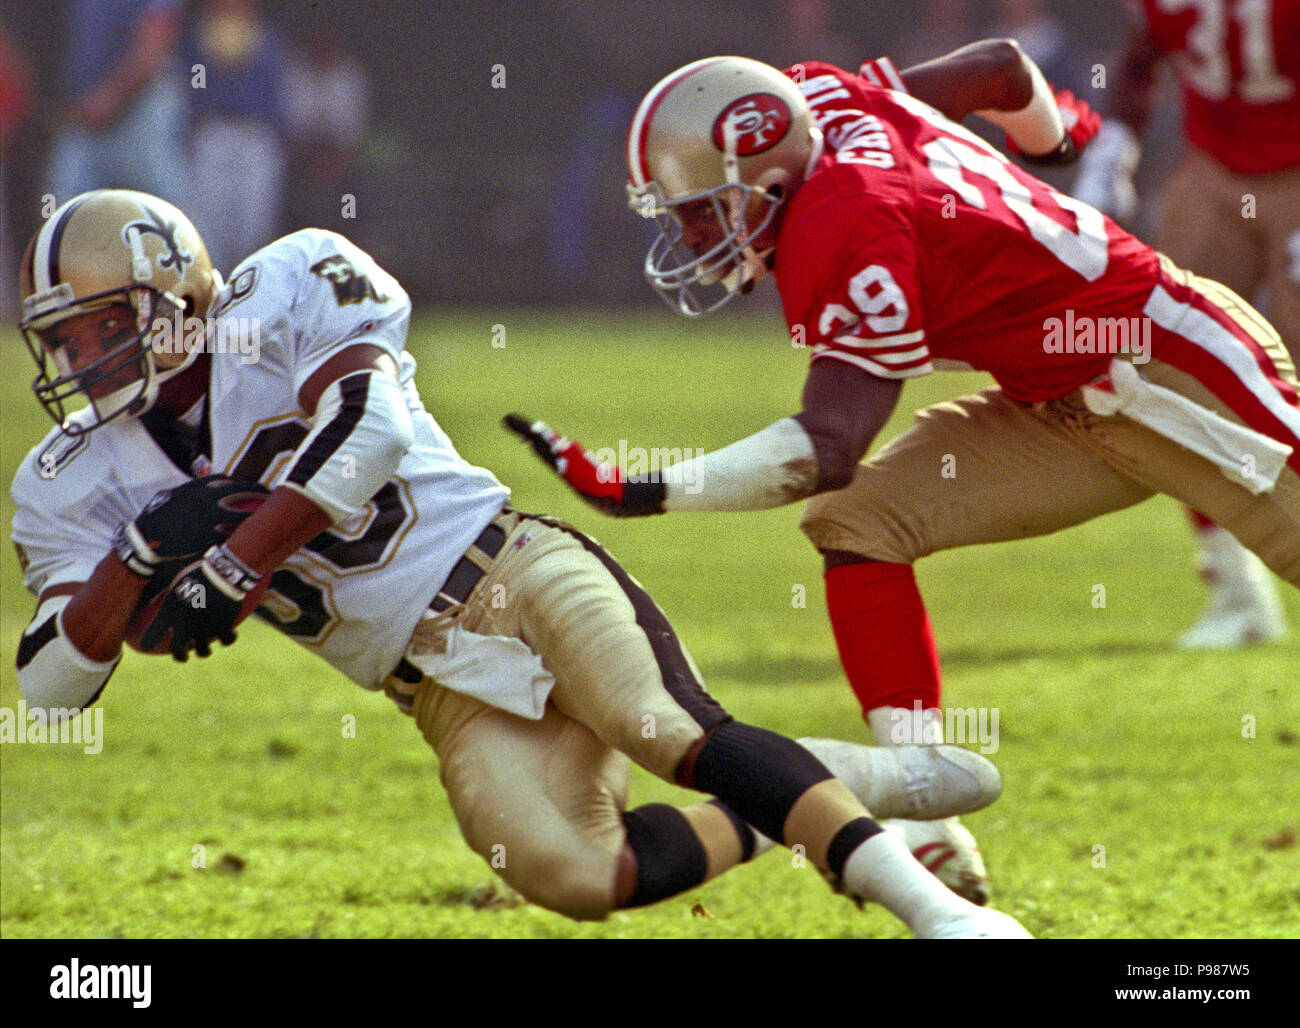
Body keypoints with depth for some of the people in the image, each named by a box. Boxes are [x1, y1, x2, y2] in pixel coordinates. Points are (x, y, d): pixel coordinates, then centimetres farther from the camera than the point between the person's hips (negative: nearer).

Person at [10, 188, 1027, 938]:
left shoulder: (285, 296, -5)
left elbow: (368, 424, -22)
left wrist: (235, 564, -25)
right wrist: (141, 562, -15)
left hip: (514, 575, -4)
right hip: (445, 691, 4)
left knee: (665, 729, -30)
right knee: (569, 878, -20)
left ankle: (929, 901, -32)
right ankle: (847, 786, -3)